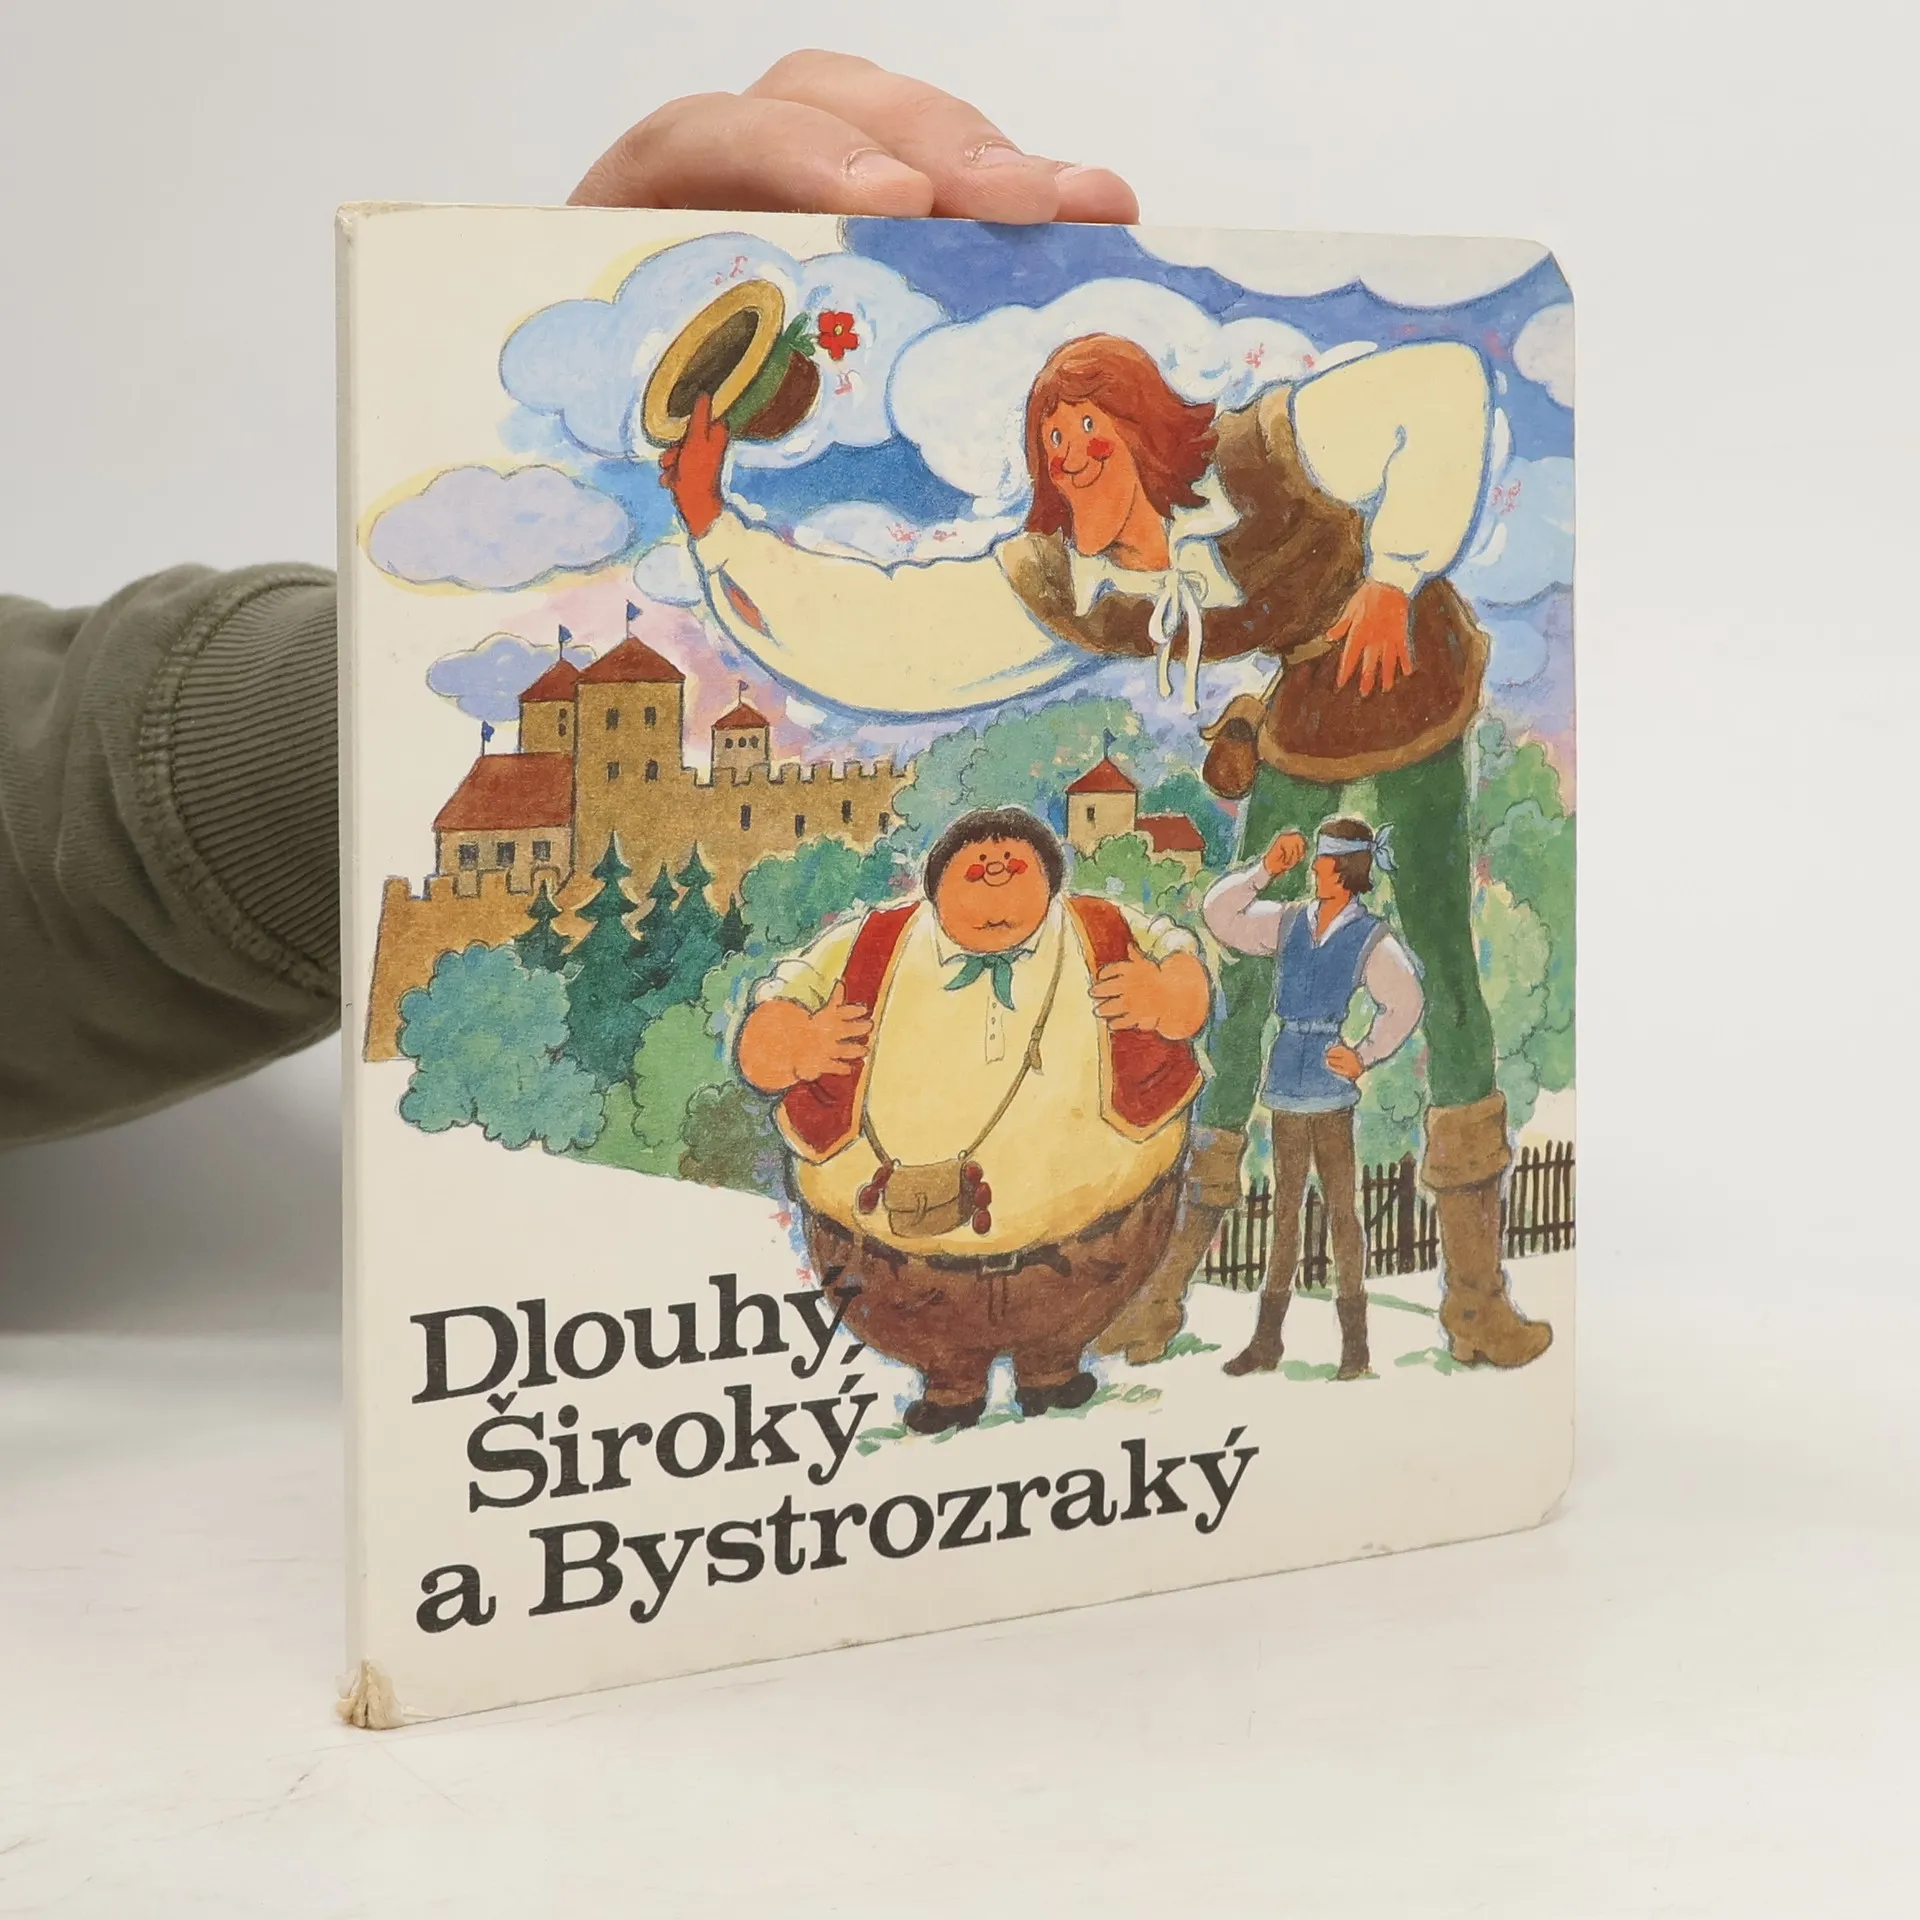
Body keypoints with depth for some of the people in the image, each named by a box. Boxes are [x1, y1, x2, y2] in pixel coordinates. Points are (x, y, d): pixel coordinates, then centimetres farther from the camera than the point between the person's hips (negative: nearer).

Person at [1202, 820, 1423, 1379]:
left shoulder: (1371, 939, -4)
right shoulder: (1288, 922, 11)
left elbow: (1404, 1002, -11)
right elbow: (1218, 914, 10)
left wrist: (1364, 1057, -16)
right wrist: (1265, 870, 2)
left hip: (1331, 1083, -5)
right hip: (1287, 1079, 5)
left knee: (1340, 1208, -2)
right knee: (1284, 1210, 9)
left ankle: (1355, 1348, 3)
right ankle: (1266, 1342, 13)